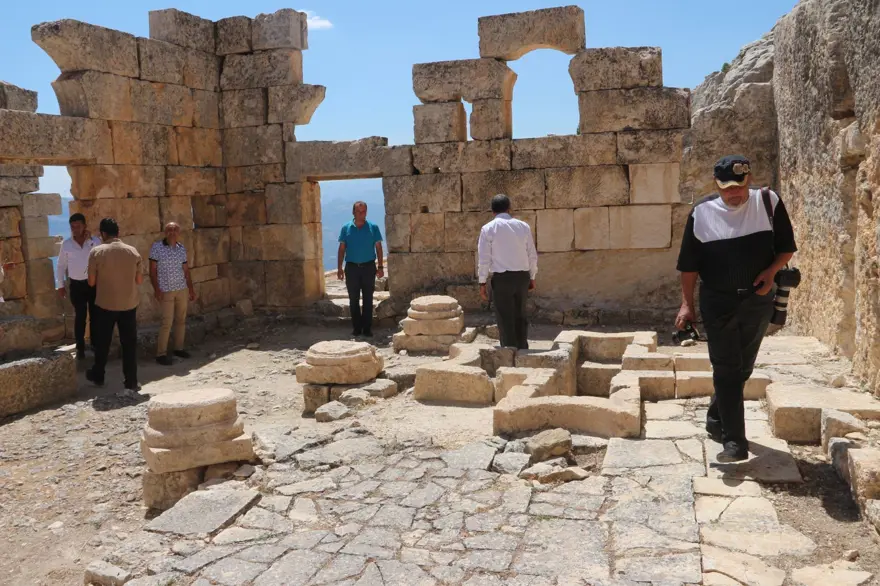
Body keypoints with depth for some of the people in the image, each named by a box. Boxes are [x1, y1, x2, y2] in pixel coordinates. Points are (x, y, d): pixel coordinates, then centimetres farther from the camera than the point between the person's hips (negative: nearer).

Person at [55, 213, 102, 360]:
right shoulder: (66, 244, -1)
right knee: (80, 316, 2)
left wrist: (90, 240, -21)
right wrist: (60, 285, 3)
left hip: (94, 283, 0)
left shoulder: (95, 241, -4)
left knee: (95, 314, 10)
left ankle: (95, 342, 26)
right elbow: (60, 266, 6)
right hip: (76, 285, 0)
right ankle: (80, 348, 11)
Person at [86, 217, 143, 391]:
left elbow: (91, 282, -5)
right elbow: (139, 280, 3)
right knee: (129, 344, 6)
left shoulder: (97, 252, -9)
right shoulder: (133, 251, -3)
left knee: (102, 342, 16)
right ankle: (131, 382, 8)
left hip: (105, 305, -1)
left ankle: (98, 376, 32)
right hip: (129, 305, 1)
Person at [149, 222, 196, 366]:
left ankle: (178, 348, 22)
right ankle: (161, 354, 2)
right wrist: (156, 289, -14)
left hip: (182, 289, 5)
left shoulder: (181, 248, 6)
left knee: (181, 320, 9)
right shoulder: (157, 247, -6)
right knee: (167, 323, -7)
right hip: (166, 291, -4)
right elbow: (152, 270, -6)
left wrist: (191, 289, 12)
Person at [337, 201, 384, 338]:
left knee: (368, 299, 3)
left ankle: (367, 328, 9)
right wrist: (339, 268, 0)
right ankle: (356, 327, 13)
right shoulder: (346, 228, 2)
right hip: (352, 267, 1)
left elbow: (378, 248, 3)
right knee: (354, 299, 5)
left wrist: (380, 267, -2)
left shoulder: (373, 227, 0)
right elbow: (342, 249, 5)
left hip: (368, 267, -1)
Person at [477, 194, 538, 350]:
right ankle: (523, 352, 24)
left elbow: (484, 258, -5)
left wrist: (482, 283, 0)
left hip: (501, 278, -4)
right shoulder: (523, 226, 6)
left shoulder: (488, 228, -3)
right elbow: (532, 255, 9)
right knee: (520, 316, 17)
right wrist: (532, 277, 19)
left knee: (506, 319, 3)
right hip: (522, 276, 4)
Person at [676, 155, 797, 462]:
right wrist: (687, 304, -3)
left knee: (742, 369, 14)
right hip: (718, 303, -2)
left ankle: (716, 420, 35)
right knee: (727, 371, -4)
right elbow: (689, 263, -1)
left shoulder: (769, 203, -4)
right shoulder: (702, 213, -7)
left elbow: (786, 247, 5)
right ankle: (734, 441, 0)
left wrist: (771, 271, -14)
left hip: (758, 301, 2)